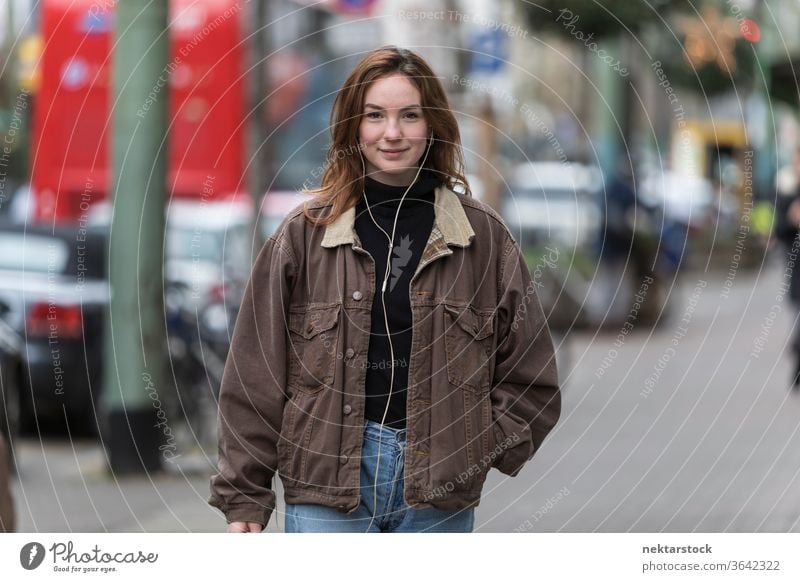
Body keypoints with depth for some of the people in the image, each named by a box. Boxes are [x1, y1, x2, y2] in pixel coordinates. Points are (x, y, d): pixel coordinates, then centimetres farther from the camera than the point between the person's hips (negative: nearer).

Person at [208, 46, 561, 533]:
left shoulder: (484, 237, 6)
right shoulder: (305, 234, 3)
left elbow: (531, 379, 11)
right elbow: (255, 377, 4)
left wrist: (478, 452, -2)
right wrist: (244, 495, 1)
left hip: (439, 493, 1)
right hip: (328, 482, -1)